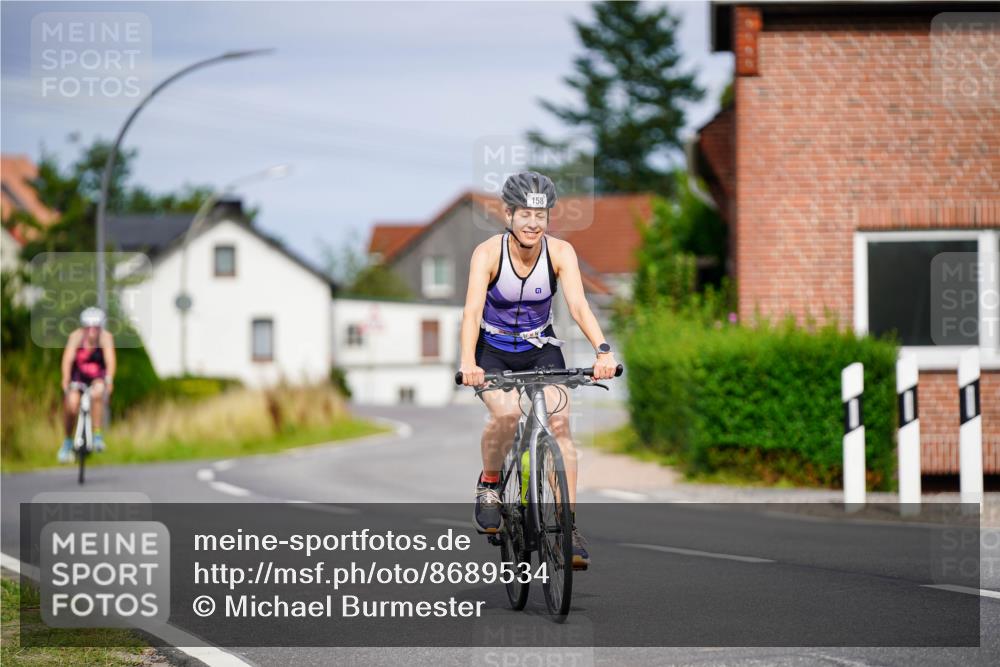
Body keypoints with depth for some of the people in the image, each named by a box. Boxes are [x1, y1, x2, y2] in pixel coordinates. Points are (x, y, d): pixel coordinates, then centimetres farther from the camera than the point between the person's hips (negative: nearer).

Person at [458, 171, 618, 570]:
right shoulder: (488, 253, -21)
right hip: (494, 352, -2)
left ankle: (568, 526, -15)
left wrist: (602, 352, -43)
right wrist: (468, 363, -48)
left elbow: (578, 305, -26)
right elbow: (473, 310, -32)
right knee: (506, 413, -30)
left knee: (559, 422, -20)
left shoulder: (560, 252, -15)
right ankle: (488, 485, -2)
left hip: (541, 350, 2)